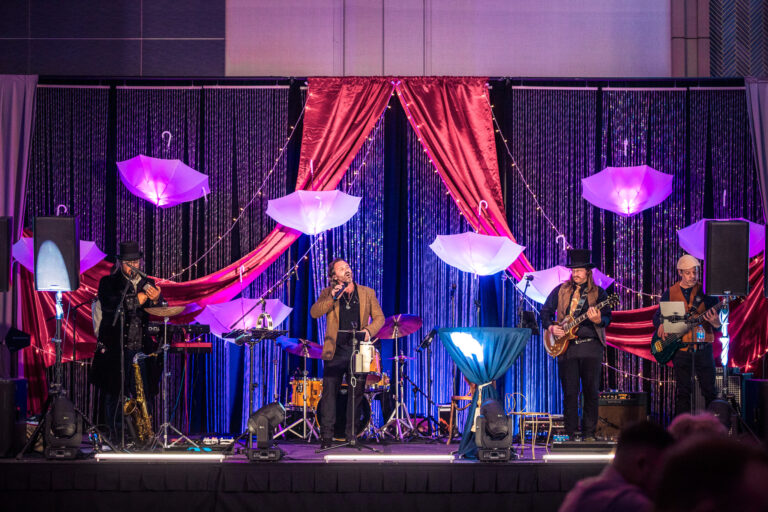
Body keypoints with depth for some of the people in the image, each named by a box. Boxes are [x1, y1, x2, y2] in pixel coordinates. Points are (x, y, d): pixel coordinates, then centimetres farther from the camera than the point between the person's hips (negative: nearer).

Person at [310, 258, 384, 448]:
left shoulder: (367, 293, 10)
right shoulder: (328, 293, 8)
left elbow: (379, 317, 8)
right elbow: (314, 313, -6)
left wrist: (369, 330, -11)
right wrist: (332, 297, -16)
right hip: (336, 350, -1)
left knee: (357, 393, 3)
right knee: (329, 391, -5)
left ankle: (351, 435, 11)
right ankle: (326, 436, -3)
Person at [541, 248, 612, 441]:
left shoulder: (598, 293, 7)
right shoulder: (561, 291, 12)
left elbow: (607, 318, -2)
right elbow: (546, 311, 17)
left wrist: (598, 320, -24)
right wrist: (551, 327, -1)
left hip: (590, 346, -1)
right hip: (566, 346, 1)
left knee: (591, 391, -2)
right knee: (569, 392, -1)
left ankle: (589, 433, 5)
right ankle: (571, 434, 4)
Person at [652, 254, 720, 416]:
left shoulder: (706, 291, 4)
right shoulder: (670, 293, 9)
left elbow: (718, 326, 3)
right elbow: (657, 317, 14)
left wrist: (715, 322, -21)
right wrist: (661, 326, -9)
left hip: (703, 347, -1)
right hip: (681, 349, 1)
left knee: (709, 390, -1)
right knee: (683, 391, 3)